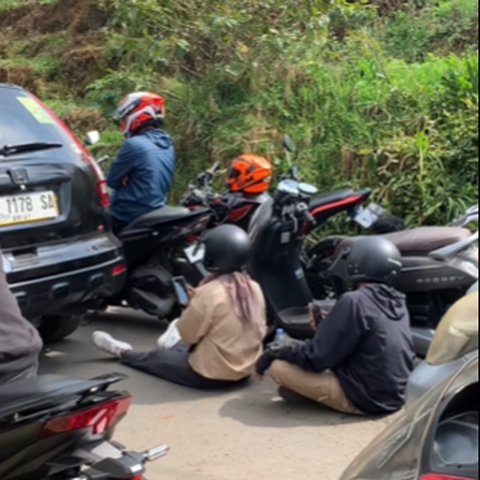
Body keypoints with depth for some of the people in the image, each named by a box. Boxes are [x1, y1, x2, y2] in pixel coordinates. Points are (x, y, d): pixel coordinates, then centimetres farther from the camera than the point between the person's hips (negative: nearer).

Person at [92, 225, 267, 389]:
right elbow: (260, 332, 6)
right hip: (246, 369, 6)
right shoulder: (254, 289, -4)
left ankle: (123, 353, 45)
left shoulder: (209, 293, -23)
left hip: (210, 374, -5)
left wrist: (194, 303, 3)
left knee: (156, 357, 21)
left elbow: (187, 334, -12)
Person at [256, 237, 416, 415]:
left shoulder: (355, 301, -17)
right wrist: (329, 324, 24)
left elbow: (316, 357, -15)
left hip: (364, 398, -8)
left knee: (278, 366, -9)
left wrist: (276, 352, 0)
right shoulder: (398, 302, 5)